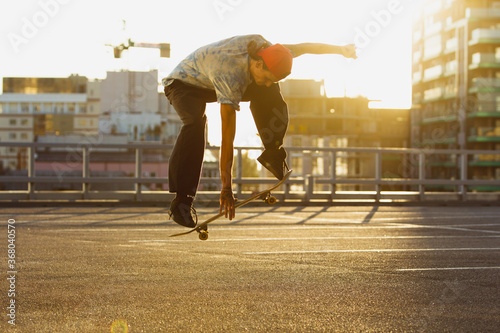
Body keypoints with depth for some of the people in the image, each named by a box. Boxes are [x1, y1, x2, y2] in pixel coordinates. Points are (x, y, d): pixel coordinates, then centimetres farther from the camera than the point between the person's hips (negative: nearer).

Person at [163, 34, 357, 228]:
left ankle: (272, 153, -3)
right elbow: (227, 136, -43)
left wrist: (340, 49, 10)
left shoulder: (265, 50, -23)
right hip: (184, 84, -7)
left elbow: (303, 47, -3)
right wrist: (226, 187, -42)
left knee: (267, 93, -13)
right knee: (195, 124, -37)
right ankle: (181, 201, -37)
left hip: (212, 82, 7)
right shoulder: (230, 77, -42)